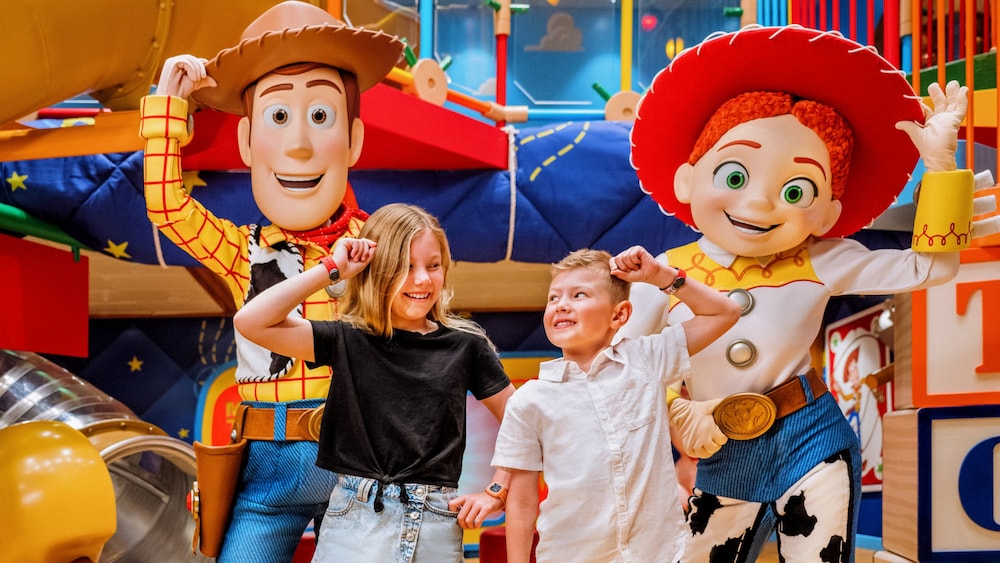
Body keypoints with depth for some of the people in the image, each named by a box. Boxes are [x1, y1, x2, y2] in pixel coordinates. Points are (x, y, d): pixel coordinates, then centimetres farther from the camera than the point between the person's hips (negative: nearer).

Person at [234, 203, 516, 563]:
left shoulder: (465, 345, 2)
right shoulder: (348, 340, 0)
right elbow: (250, 322, -12)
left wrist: (497, 492, 3)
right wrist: (332, 269, -8)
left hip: (437, 525, 1)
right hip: (355, 521, 0)